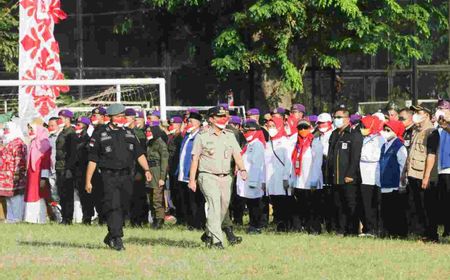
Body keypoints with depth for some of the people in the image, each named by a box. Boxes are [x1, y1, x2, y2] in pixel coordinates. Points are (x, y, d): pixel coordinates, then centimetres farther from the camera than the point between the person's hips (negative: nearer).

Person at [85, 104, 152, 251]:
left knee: (123, 208, 9)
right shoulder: (100, 134, 0)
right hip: (109, 176, -5)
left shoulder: (129, 133, 14)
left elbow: (139, 153, 14)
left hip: (126, 176, 5)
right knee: (113, 207, -15)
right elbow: (92, 159, 0)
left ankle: (110, 237, 23)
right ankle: (117, 239, -19)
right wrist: (88, 181, -3)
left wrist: (146, 169, -3)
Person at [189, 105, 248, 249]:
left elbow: (237, 155, 6)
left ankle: (208, 235, 29)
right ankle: (216, 241, -24)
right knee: (214, 205, -18)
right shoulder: (202, 137, 0)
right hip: (208, 177, -5)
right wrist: (192, 179, -4)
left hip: (225, 178, 5)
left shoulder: (230, 136, 13)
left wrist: (242, 169, -14)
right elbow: (195, 159, 1)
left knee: (223, 208, 9)